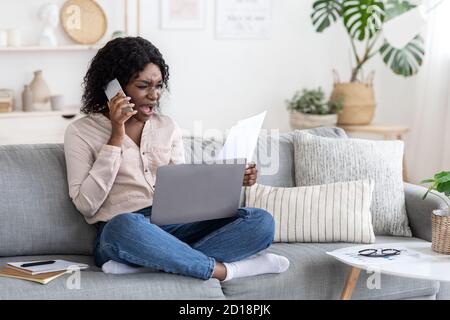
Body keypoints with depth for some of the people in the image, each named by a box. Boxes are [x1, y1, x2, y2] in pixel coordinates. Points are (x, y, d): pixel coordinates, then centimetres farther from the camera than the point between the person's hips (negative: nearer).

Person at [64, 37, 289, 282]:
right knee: (125, 225, -42)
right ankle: (222, 270, -26)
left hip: (174, 227, 5)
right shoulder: (81, 132, 5)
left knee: (261, 222, -18)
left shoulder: (168, 127, 18)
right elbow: (86, 205, -6)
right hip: (120, 233, -5)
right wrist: (116, 137, -8)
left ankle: (146, 264, -29)